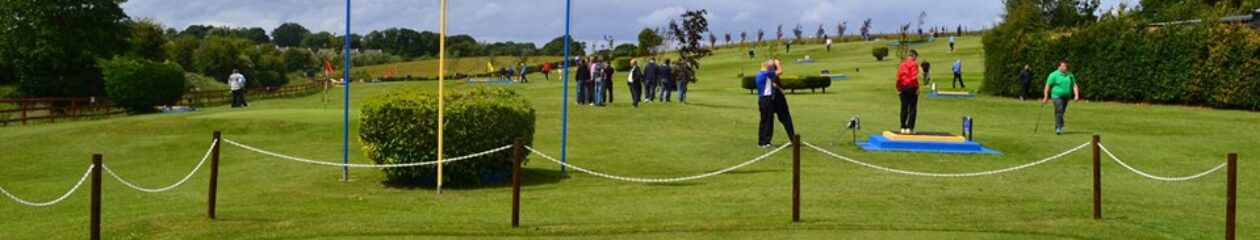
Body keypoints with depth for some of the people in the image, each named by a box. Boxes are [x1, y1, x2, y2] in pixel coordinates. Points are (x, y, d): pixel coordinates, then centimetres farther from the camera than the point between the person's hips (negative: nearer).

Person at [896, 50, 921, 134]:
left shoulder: (902, 64, 8)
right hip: (912, 88, -6)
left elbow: (898, 77, 5)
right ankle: (910, 128, -1)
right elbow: (914, 78, -17)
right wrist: (917, 88, -10)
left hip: (903, 88, 6)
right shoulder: (914, 64, -9)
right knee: (912, 109, 1)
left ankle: (903, 128, 10)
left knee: (904, 109, 9)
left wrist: (898, 89, 10)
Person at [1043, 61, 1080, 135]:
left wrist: (1076, 95, -4)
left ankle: (1057, 128, 22)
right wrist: (1045, 97, -8)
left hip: (1066, 96, 5)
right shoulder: (1054, 75, -4)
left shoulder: (1070, 75, 11)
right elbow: (1048, 86, -4)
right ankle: (1059, 128, -21)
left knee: (1061, 112, 10)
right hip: (1057, 96, -5)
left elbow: (1074, 86, 10)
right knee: (1059, 110, -20)